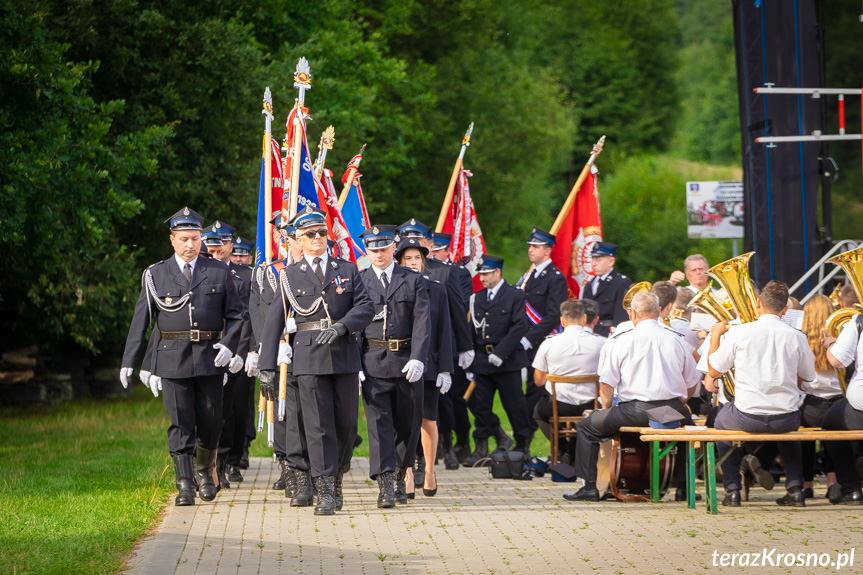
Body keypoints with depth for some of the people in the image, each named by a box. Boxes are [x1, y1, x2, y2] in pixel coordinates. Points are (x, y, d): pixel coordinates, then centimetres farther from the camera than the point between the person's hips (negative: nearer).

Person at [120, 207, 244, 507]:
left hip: (209, 357, 1)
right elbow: (141, 320, 6)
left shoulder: (218, 273, 8)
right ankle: (184, 485, -1)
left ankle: (205, 471, 28)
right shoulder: (155, 275, 6)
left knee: (210, 419, 3)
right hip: (173, 357, -1)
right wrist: (128, 361, 0)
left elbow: (235, 314, 10)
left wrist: (228, 344, -8)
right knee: (180, 422, -4)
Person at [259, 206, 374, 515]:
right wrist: (267, 367, -1)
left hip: (345, 354, 2)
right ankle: (325, 492, -6)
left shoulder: (347, 270, 12)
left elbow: (366, 307, 3)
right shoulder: (290, 276, 7)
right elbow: (274, 322, 5)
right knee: (319, 425, -6)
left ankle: (336, 478, 26)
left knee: (346, 423, 4)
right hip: (309, 357, -2)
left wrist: (341, 327, -16)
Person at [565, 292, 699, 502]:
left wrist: (606, 411, 17)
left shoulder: (624, 340, -1)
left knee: (586, 427, 15)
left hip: (635, 411, -3)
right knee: (689, 422, 36)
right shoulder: (677, 339, 7)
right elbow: (692, 383, 13)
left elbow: (606, 384, 0)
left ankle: (590, 486, 8)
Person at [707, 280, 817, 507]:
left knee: (721, 420, 33)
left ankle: (732, 490, 27)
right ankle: (795, 487, 27)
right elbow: (807, 377, 10)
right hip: (786, 418, 2)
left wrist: (715, 337, 14)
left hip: (746, 418, -2)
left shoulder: (738, 332, -9)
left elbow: (714, 371, 0)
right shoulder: (796, 337, -4)